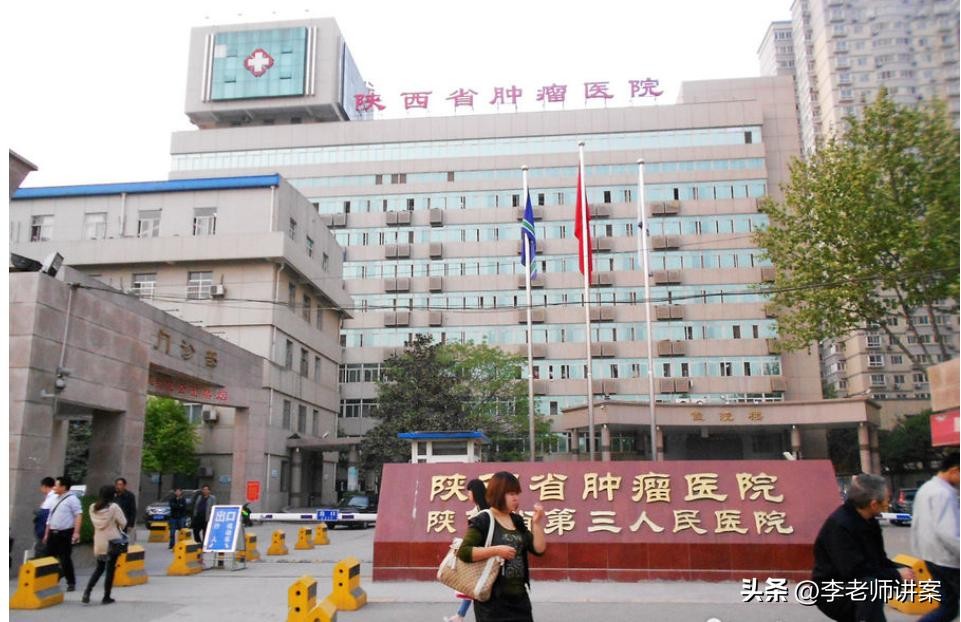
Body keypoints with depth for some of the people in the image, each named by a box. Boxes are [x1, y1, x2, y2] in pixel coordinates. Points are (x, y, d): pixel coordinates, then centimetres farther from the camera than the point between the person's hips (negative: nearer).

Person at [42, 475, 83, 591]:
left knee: (65, 559, -2)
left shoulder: (72, 499, -9)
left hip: (65, 533, -7)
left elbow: (78, 515, -16)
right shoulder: (56, 499, 15)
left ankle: (71, 583, 9)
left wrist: (76, 532, -22)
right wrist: (47, 534, 20)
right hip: (53, 533, 7)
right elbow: (50, 518, 21)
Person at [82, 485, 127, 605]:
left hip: (98, 542, 5)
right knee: (110, 569, 5)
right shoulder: (114, 507, -15)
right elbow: (123, 523, -10)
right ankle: (106, 597, 9)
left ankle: (87, 591, 2)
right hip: (112, 542, -5)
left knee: (99, 568, 19)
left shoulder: (93, 508, 0)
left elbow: (94, 523, 7)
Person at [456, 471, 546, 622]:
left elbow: (539, 549, 8)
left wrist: (537, 523, -4)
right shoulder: (482, 521, -10)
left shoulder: (517, 521, 11)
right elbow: (463, 552, -18)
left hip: (518, 595, 7)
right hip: (493, 597, -7)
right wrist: (496, 550, -22)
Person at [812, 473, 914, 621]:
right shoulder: (839, 525, -25)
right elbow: (855, 570, -29)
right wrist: (896, 575, -21)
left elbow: (878, 560, 10)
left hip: (858, 587, 9)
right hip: (831, 593, -9)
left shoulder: (868, 521, 3)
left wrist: (899, 570, -9)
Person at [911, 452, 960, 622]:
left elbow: (916, 524, 18)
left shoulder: (926, 488, 13)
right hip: (947, 559, -9)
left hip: (932, 557, 9)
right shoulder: (944, 493, -18)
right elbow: (947, 532, -27)